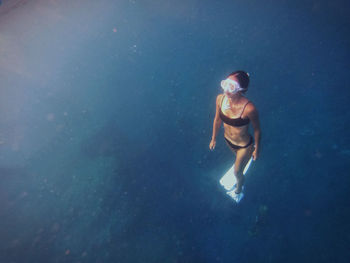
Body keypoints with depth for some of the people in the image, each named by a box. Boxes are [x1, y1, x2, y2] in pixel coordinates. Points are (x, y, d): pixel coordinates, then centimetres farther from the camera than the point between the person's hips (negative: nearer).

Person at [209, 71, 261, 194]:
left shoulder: (249, 108, -37)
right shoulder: (220, 98, -22)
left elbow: (257, 130, -19)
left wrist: (257, 149, -5)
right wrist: (213, 139, 8)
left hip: (244, 145, -4)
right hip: (228, 140, 4)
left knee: (237, 172, 20)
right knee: (238, 156, 36)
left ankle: (239, 186, 56)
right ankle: (245, 159, 74)